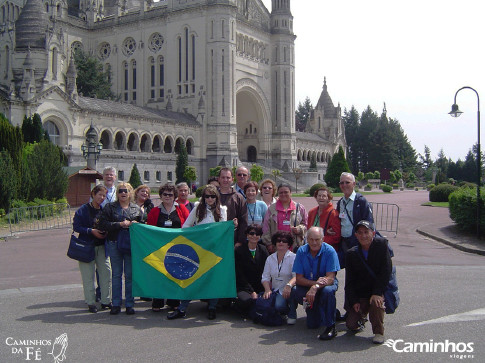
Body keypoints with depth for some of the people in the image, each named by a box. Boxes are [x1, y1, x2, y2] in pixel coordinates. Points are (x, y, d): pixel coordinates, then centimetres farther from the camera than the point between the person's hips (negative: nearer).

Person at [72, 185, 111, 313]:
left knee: (106, 272, 2)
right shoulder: (83, 210, -5)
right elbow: (76, 227, -9)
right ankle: (91, 303, 12)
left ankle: (106, 301, 14)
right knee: (88, 276, 1)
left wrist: (105, 232, -4)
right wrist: (91, 231, -17)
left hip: (101, 246, 4)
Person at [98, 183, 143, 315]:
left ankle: (130, 304, 11)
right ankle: (116, 304, 13)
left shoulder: (137, 209, 10)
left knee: (130, 275, 3)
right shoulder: (110, 207, 6)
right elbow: (103, 224, -5)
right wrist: (120, 224, -14)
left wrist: (135, 224, -11)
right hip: (114, 244, 0)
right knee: (116, 274, 5)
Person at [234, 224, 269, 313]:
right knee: (246, 300, -34)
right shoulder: (238, 251, 0)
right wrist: (252, 292, -12)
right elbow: (239, 275, -4)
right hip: (244, 288, -3)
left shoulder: (263, 250, 11)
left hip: (260, 287, 4)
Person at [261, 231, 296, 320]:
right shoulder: (270, 258, 13)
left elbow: (296, 276, -17)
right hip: (275, 290, 4)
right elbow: (265, 277, 8)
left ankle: (292, 314, -2)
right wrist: (267, 289, -12)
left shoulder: (293, 257, -3)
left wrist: (289, 285, -37)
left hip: (288, 290, -4)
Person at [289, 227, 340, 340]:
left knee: (328, 290, -35)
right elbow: (299, 279, -9)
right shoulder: (301, 251, -8)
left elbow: (330, 278, -23)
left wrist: (316, 287, -41)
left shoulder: (329, 251, -16)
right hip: (307, 284, 3)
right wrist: (315, 283, -28)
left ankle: (330, 327, -20)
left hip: (327, 284, -3)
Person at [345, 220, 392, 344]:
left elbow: (386, 271, -14)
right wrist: (354, 301, -11)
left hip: (380, 290, -2)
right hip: (360, 294, 3)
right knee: (352, 325, -9)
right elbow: (349, 281, 0)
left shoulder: (381, 244, -10)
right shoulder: (351, 254, -2)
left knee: (376, 301, -36)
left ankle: (378, 332, -12)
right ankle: (361, 317, 29)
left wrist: (377, 293, -21)